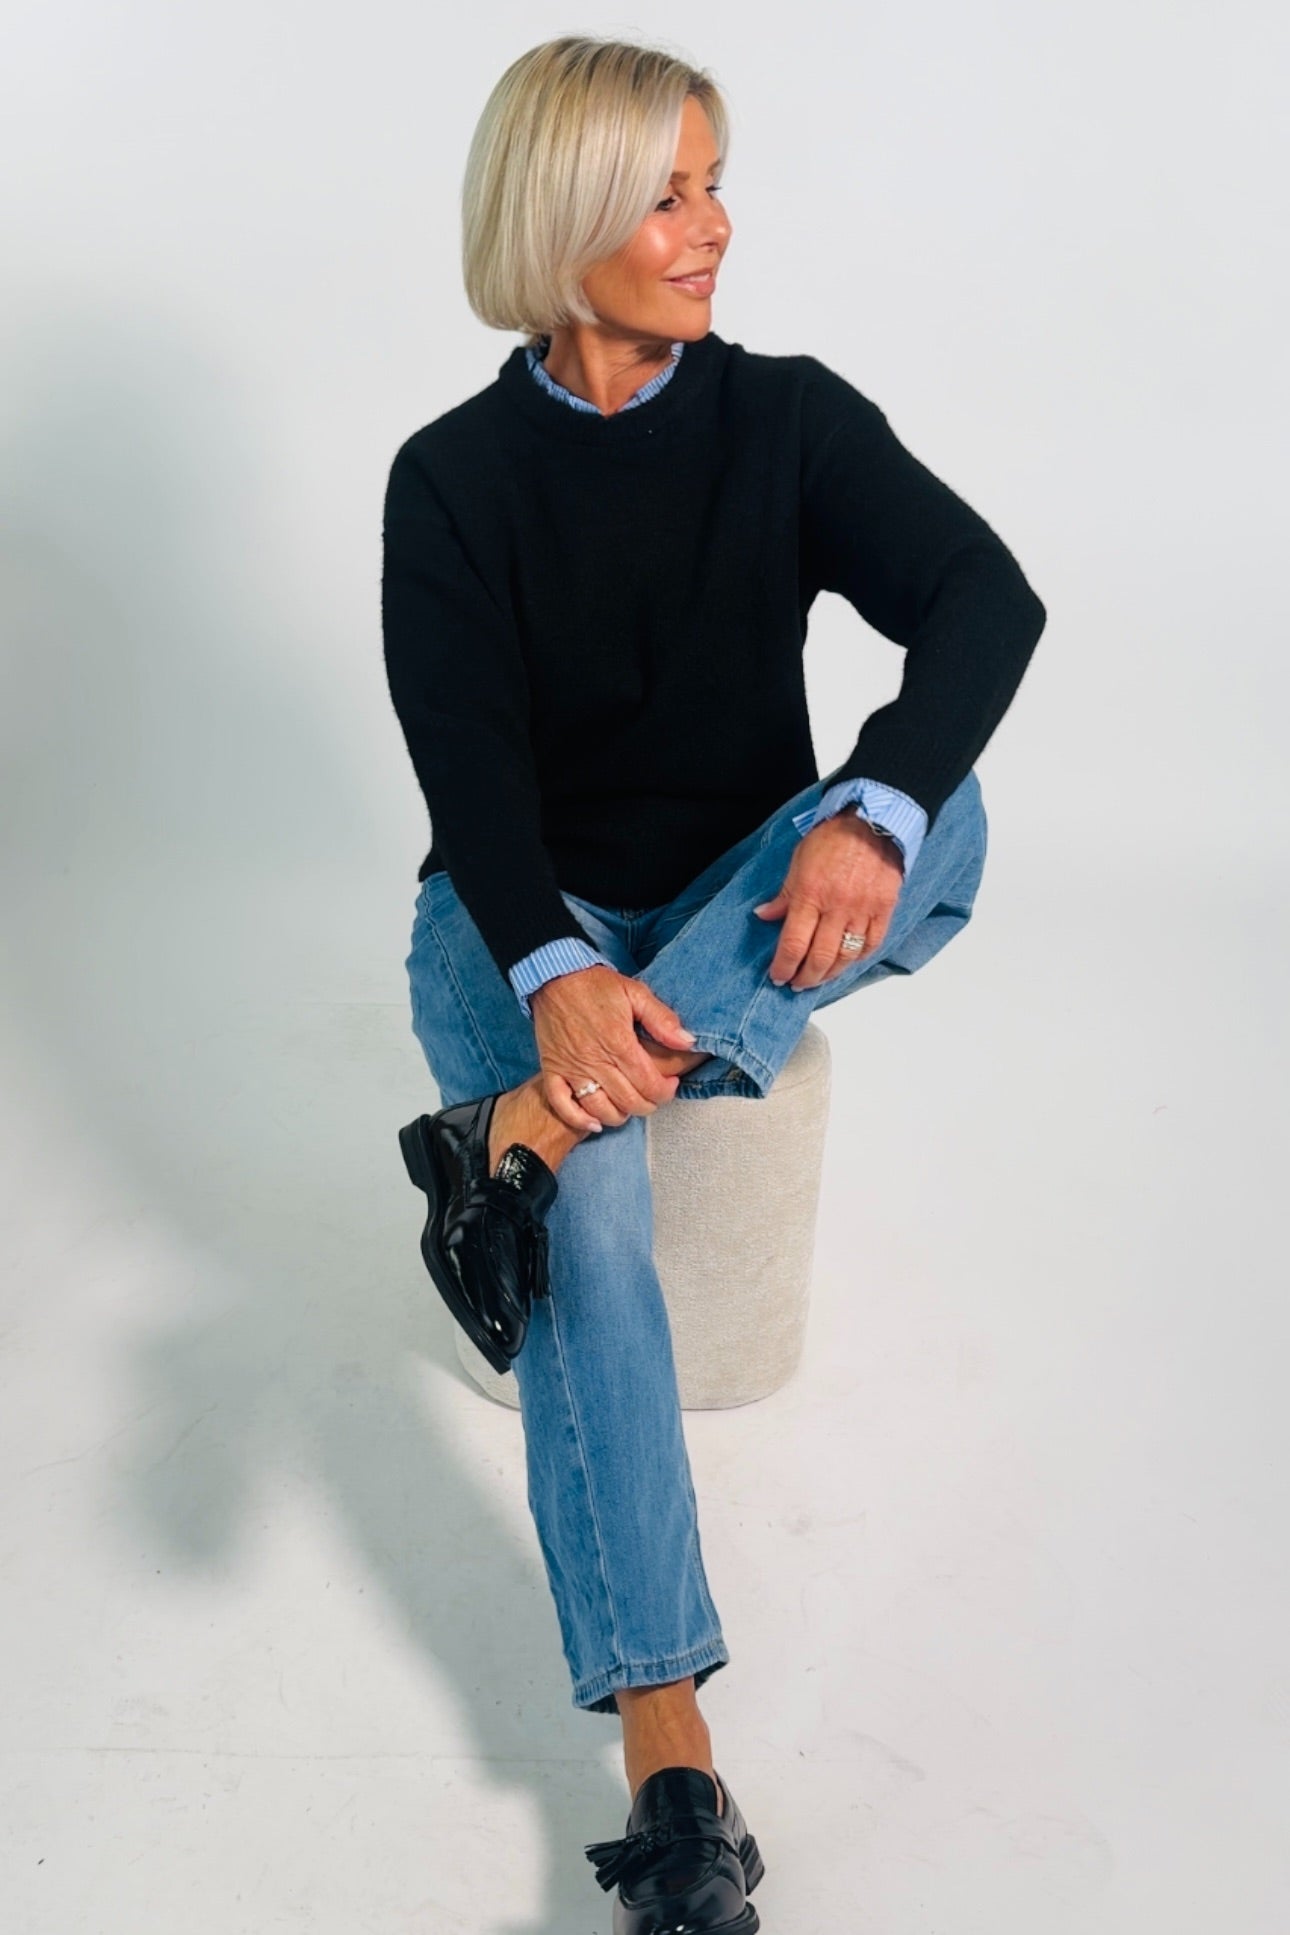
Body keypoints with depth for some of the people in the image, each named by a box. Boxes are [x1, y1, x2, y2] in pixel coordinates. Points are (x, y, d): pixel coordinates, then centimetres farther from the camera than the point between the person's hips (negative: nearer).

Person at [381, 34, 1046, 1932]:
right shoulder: (455, 477, -4)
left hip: (736, 905, 2)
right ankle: (667, 1750, -31)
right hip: (526, 918, -2)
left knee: (940, 818, -29)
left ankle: (525, 1129, -37)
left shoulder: (791, 419, -1)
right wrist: (555, 971, -34)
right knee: (592, 1228, -31)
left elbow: (986, 594, -16)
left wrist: (869, 814, -37)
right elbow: (469, 761, -14)